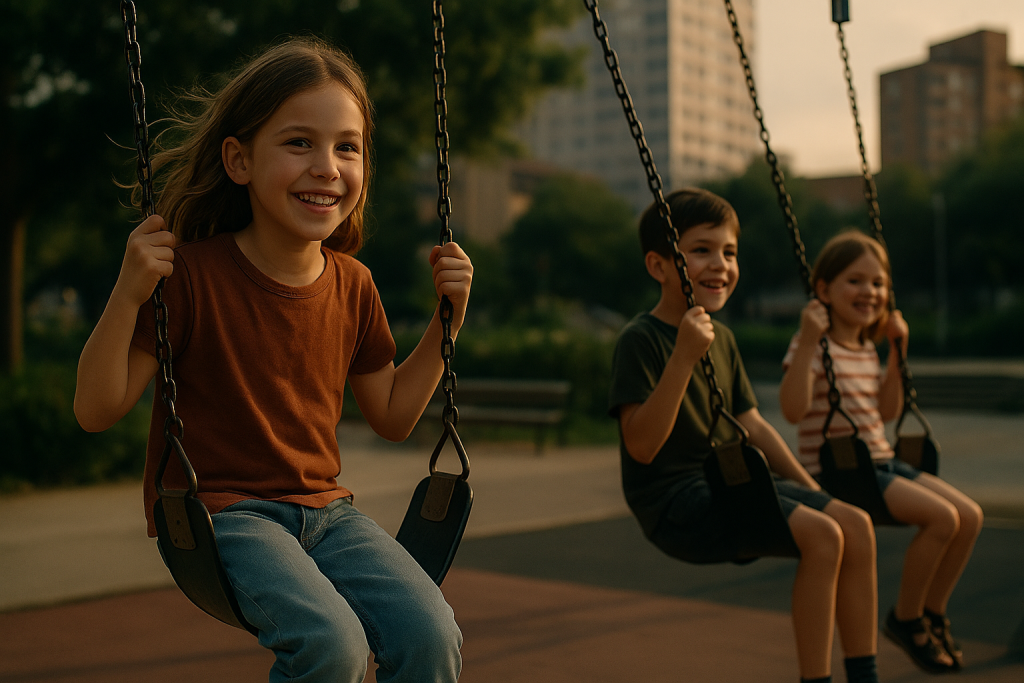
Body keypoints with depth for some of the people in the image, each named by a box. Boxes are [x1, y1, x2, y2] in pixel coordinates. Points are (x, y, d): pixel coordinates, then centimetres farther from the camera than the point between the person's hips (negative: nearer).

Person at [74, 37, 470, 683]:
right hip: (217, 510, -4)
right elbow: (97, 409, -9)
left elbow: (392, 417, 16)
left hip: (325, 508, 5)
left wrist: (447, 321, 6)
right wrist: (128, 294, -23)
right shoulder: (191, 273, -10)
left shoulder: (352, 284, 6)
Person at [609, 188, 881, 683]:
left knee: (855, 523, -5)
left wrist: (813, 491, 14)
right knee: (821, 535, -23)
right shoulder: (640, 339, -13)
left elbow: (752, 426, 20)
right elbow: (641, 446, -22)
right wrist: (683, 357, -30)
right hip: (675, 500, -8)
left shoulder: (721, 340, 13)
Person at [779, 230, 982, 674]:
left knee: (970, 515, -4)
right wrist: (807, 342, -30)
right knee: (942, 517, -22)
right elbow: (793, 410, -24)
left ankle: (932, 614, 12)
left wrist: (898, 351, 14)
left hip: (881, 464, 8)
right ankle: (905, 619, -1)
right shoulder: (814, 345, -11)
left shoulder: (866, 349, 14)